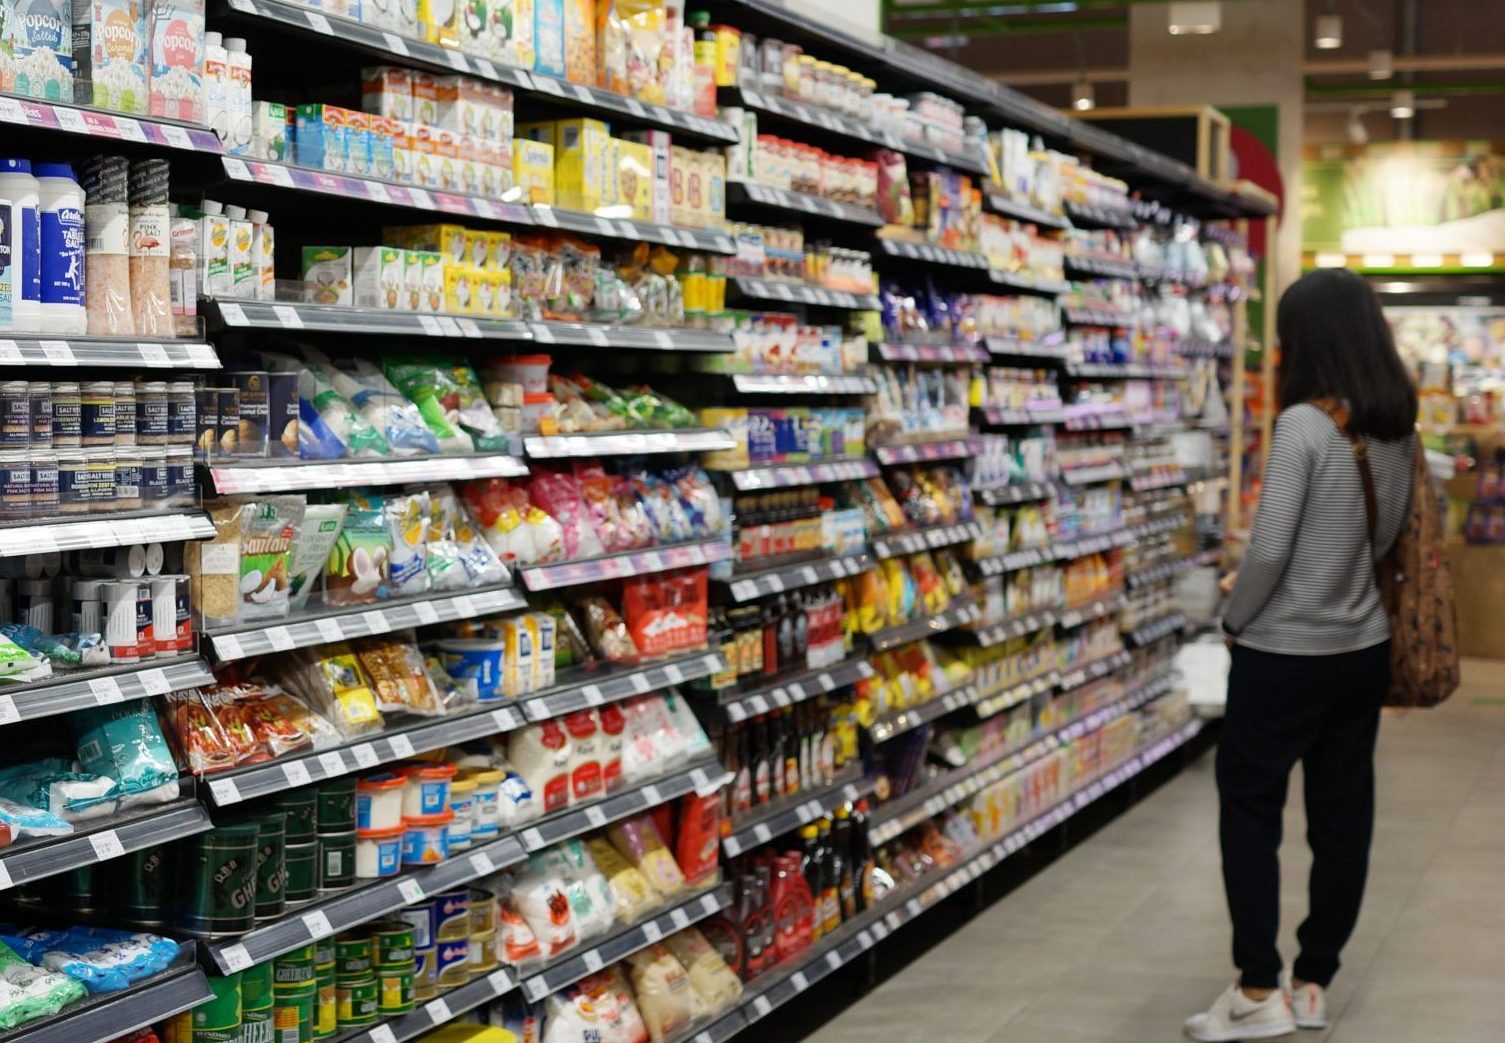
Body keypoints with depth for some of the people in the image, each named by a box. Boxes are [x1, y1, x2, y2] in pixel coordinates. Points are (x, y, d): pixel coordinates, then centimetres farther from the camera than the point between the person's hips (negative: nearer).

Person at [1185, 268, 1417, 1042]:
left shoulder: (1304, 426, -19)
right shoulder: (1399, 427, 3)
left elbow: (1268, 549, -19)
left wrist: (1235, 620, -4)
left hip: (1286, 654, -7)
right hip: (1364, 648, 7)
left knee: (1249, 809, 5)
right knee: (1342, 816, 11)